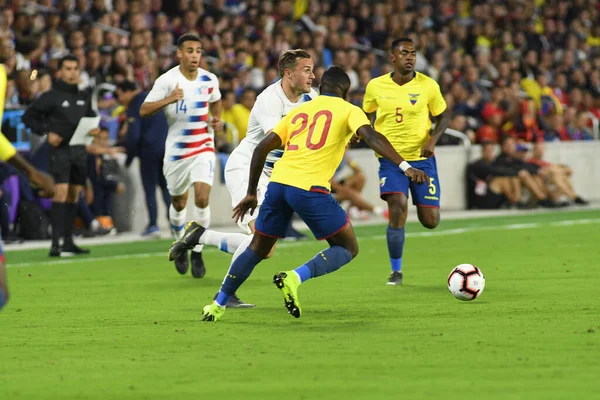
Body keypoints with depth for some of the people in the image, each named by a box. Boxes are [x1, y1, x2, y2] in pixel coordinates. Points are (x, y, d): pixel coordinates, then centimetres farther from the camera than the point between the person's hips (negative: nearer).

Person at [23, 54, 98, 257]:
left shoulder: (84, 97, 12)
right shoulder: (51, 96, -4)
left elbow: (90, 117, 26)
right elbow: (28, 116, -3)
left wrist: (94, 128, 4)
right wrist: (46, 132, -13)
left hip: (80, 150, 6)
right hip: (60, 149, -6)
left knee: (74, 194, 8)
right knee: (61, 191, -16)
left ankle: (68, 241, 14)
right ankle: (55, 242, -19)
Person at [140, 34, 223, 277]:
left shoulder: (209, 79, 0)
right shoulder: (167, 81, -11)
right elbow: (143, 111, -15)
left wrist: (217, 119, 4)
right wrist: (168, 100, -30)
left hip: (203, 147, 1)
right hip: (176, 149, -1)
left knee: (202, 198, -16)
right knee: (179, 203, 12)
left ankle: (197, 253, -3)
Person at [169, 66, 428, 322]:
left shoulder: (298, 112, 24)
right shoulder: (347, 110, 11)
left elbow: (262, 148, 20)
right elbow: (371, 137, -8)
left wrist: (251, 193, 26)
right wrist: (405, 167, -14)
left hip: (278, 183, 5)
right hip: (310, 188, -5)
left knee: (257, 249, 22)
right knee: (347, 248, 8)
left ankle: (217, 306, 20)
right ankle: (295, 278, -14)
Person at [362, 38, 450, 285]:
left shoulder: (428, 86, -6)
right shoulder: (376, 86, -2)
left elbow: (443, 116, 5)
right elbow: (366, 114, 15)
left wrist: (433, 139, -13)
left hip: (422, 158, 1)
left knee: (430, 221, -1)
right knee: (398, 205, -22)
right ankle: (396, 271, -7)